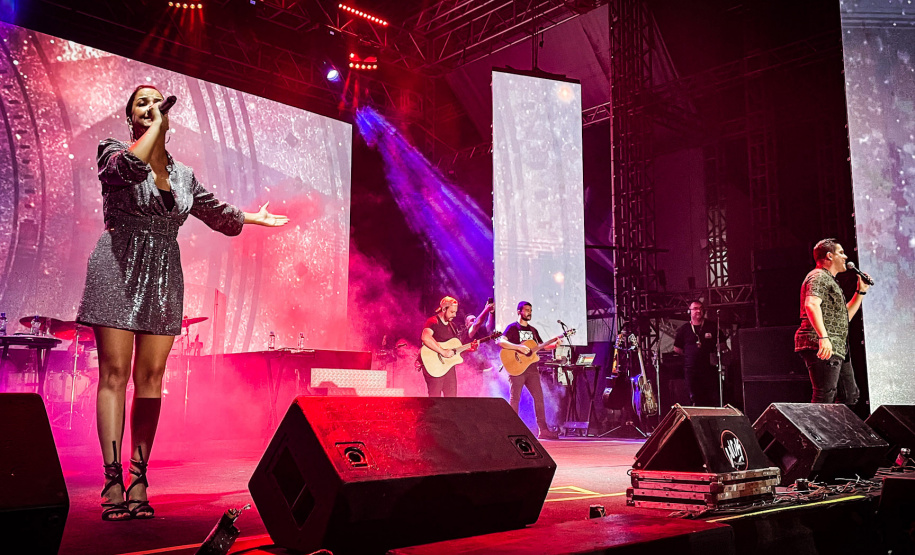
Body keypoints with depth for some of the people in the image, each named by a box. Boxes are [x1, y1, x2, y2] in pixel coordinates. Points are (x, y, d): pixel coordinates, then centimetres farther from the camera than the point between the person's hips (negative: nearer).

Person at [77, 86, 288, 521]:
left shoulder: (183, 175, 17)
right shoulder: (114, 153, 4)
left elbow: (215, 211, 31)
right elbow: (130, 166, -21)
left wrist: (255, 217, 41)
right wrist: (156, 124, -11)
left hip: (164, 277, 4)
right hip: (118, 272, -4)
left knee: (151, 376, 0)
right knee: (114, 373, -7)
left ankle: (139, 480, 3)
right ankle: (113, 481, -7)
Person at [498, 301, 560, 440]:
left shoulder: (533, 330, 20)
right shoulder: (512, 327, -1)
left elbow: (541, 346, 22)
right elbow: (501, 342, -16)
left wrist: (554, 344, 4)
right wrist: (519, 347, -24)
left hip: (532, 368, 6)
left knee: (539, 397, 1)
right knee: (515, 398, -4)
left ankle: (543, 430, 4)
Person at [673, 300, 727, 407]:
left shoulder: (712, 327, 7)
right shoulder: (684, 329, 7)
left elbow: (723, 345, 13)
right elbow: (677, 349, 13)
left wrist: (716, 352, 0)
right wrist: (689, 354, 6)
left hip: (710, 369, -1)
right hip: (691, 369, 1)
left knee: (715, 399, -5)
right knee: (695, 401, 5)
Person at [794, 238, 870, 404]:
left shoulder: (831, 281, 28)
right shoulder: (819, 276, -5)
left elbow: (845, 316, 33)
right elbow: (811, 305, -24)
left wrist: (861, 291, 27)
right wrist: (823, 337, -34)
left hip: (838, 349, 11)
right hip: (824, 347, -11)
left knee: (850, 396, 12)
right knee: (825, 397, -17)